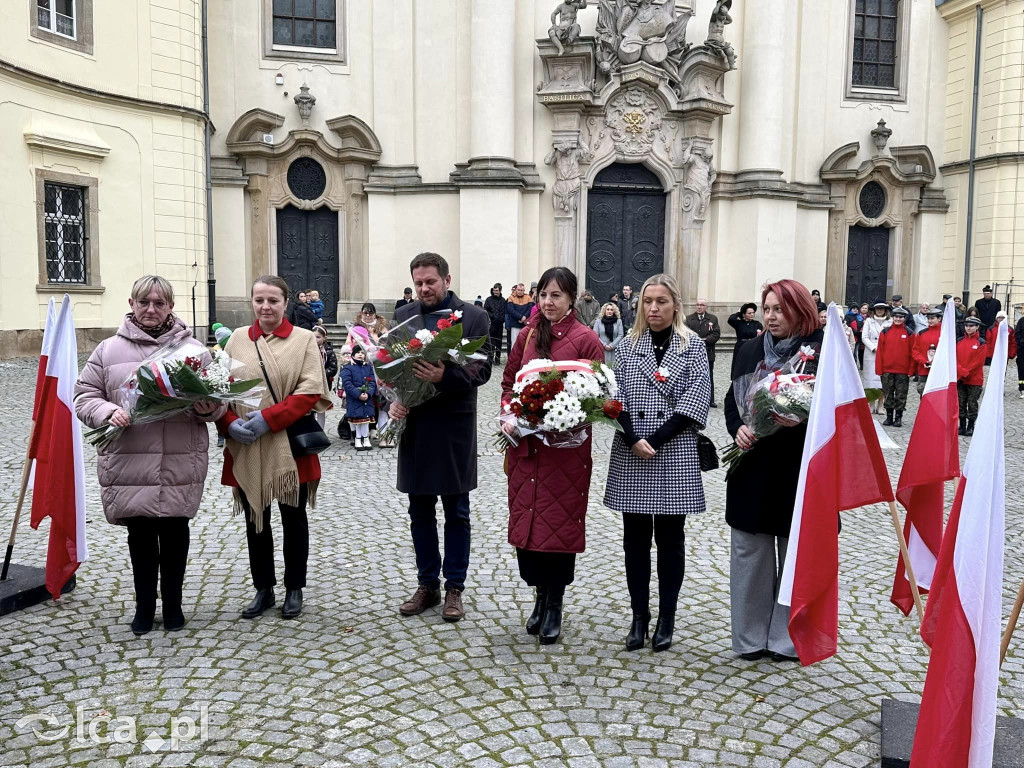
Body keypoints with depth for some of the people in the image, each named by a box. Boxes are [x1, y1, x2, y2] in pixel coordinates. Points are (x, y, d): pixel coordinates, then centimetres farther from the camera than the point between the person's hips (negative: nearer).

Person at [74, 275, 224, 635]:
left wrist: (208, 408, -14)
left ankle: (173, 604, 27)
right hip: (127, 463, 0)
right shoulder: (108, 349, 5)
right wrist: (108, 413, -14)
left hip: (180, 463, 0)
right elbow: (85, 395, 6)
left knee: (175, 531, 9)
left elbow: (218, 399, 8)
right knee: (140, 533, 10)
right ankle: (144, 606, 27)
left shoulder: (193, 349, 5)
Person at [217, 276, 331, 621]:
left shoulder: (304, 339, -2)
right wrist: (229, 423, -11)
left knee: (293, 519, 10)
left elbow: (310, 391, -11)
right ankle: (263, 589, 28)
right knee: (255, 521, 13)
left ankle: (294, 589, 25)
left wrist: (269, 418, -18)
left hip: (291, 449, -3)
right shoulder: (237, 339, 7)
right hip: (246, 451, 3)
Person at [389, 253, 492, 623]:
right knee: (420, 512, 12)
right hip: (413, 423, 4)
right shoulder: (403, 316, 9)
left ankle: (454, 588, 19)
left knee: (456, 512, 7)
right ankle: (427, 584, 25)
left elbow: (481, 369, -9)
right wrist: (392, 399, -10)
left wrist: (444, 376, -26)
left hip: (454, 426, -3)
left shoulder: (474, 317, -2)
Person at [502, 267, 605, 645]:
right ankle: (541, 596, 27)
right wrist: (509, 416, -3)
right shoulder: (527, 336, 8)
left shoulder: (586, 339, -5)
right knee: (527, 522, 8)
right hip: (525, 444, 4)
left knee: (561, 524, 2)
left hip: (566, 447, -4)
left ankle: (554, 606, 19)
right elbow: (508, 382, 14)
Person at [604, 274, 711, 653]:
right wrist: (633, 440, -13)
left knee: (670, 537, 5)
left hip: (675, 455, -2)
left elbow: (695, 401, -6)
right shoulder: (627, 347, 9)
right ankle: (639, 617, 18)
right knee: (635, 536, 6)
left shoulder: (693, 346, 3)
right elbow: (616, 397, 2)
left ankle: (666, 618, 17)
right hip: (630, 455, 2)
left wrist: (656, 440, -14)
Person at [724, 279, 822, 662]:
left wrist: (802, 421, -24)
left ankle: (788, 638, 22)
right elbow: (732, 400, 10)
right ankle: (750, 635, 21)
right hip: (753, 467, 4)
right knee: (749, 553, 8)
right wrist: (738, 428, -9)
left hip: (799, 469, -3)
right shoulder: (750, 351, 9)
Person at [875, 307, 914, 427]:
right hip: (887, 369, 1)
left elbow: (912, 352, 2)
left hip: (903, 370, -1)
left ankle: (898, 418, 13)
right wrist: (879, 369, -2)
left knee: (901, 395, 4)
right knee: (888, 394, 8)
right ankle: (889, 417, 17)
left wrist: (910, 370, -4)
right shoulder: (885, 332, 4)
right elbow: (880, 351, 3)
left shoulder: (909, 333, 2)